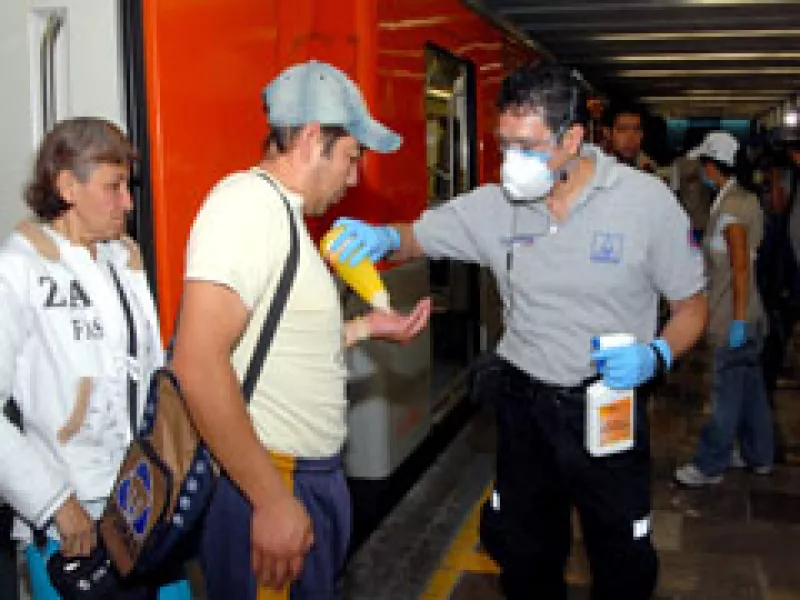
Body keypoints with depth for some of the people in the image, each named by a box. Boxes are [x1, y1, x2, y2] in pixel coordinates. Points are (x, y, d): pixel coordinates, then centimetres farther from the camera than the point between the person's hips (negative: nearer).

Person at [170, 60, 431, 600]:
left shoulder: (283, 212, 13)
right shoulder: (248, 200, -17)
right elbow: (199, 363, -27)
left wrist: (367, 329, 14)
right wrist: (273, 499, -24)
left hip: (315, 474, 10)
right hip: (268, 482, -10)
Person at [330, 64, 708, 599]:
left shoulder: (647, 200, -12)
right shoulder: (496, 205, -6)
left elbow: (692, 305, -3)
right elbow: (417, 236, 2)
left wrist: (656, 354, -23)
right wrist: (381, 236, -22)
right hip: (522, 402, 3)